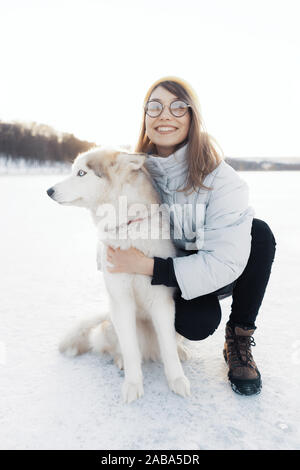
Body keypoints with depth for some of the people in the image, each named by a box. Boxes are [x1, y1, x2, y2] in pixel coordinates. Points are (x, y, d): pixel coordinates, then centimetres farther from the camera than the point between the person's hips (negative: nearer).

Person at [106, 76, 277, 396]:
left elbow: (226, 261, -30)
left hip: (217, 273, 0)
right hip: (167, 277, 1)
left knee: (259, 232, -29)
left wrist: (148, 266, -33)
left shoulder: (219, 177, -21)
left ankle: (239, 338, -10)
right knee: (198, 324, -31)